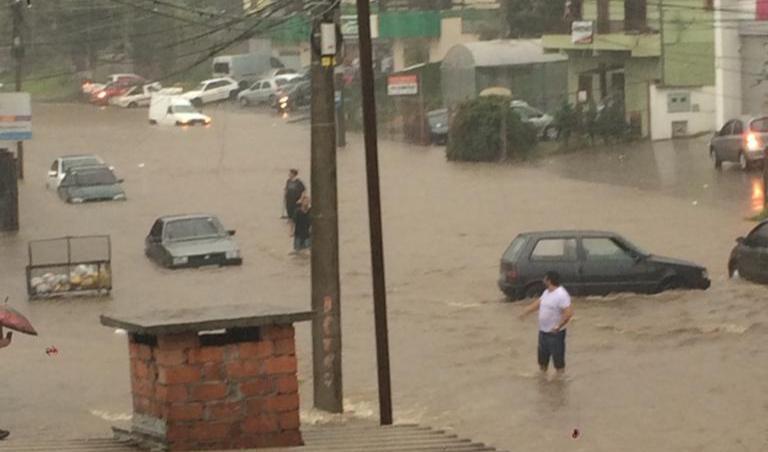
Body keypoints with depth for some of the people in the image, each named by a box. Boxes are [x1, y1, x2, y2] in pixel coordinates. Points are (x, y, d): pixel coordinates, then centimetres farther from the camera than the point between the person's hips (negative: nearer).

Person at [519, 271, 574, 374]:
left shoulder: (561, 295, -23)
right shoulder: (547, 292, 7)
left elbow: (569, 313, -29)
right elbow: (537, 303, 18)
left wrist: (558, 327, -26)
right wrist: (525, 312, 6)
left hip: (555, 333, -9)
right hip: (543, 331, 9)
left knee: (558, 358, 1)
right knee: (542, 357, 21)